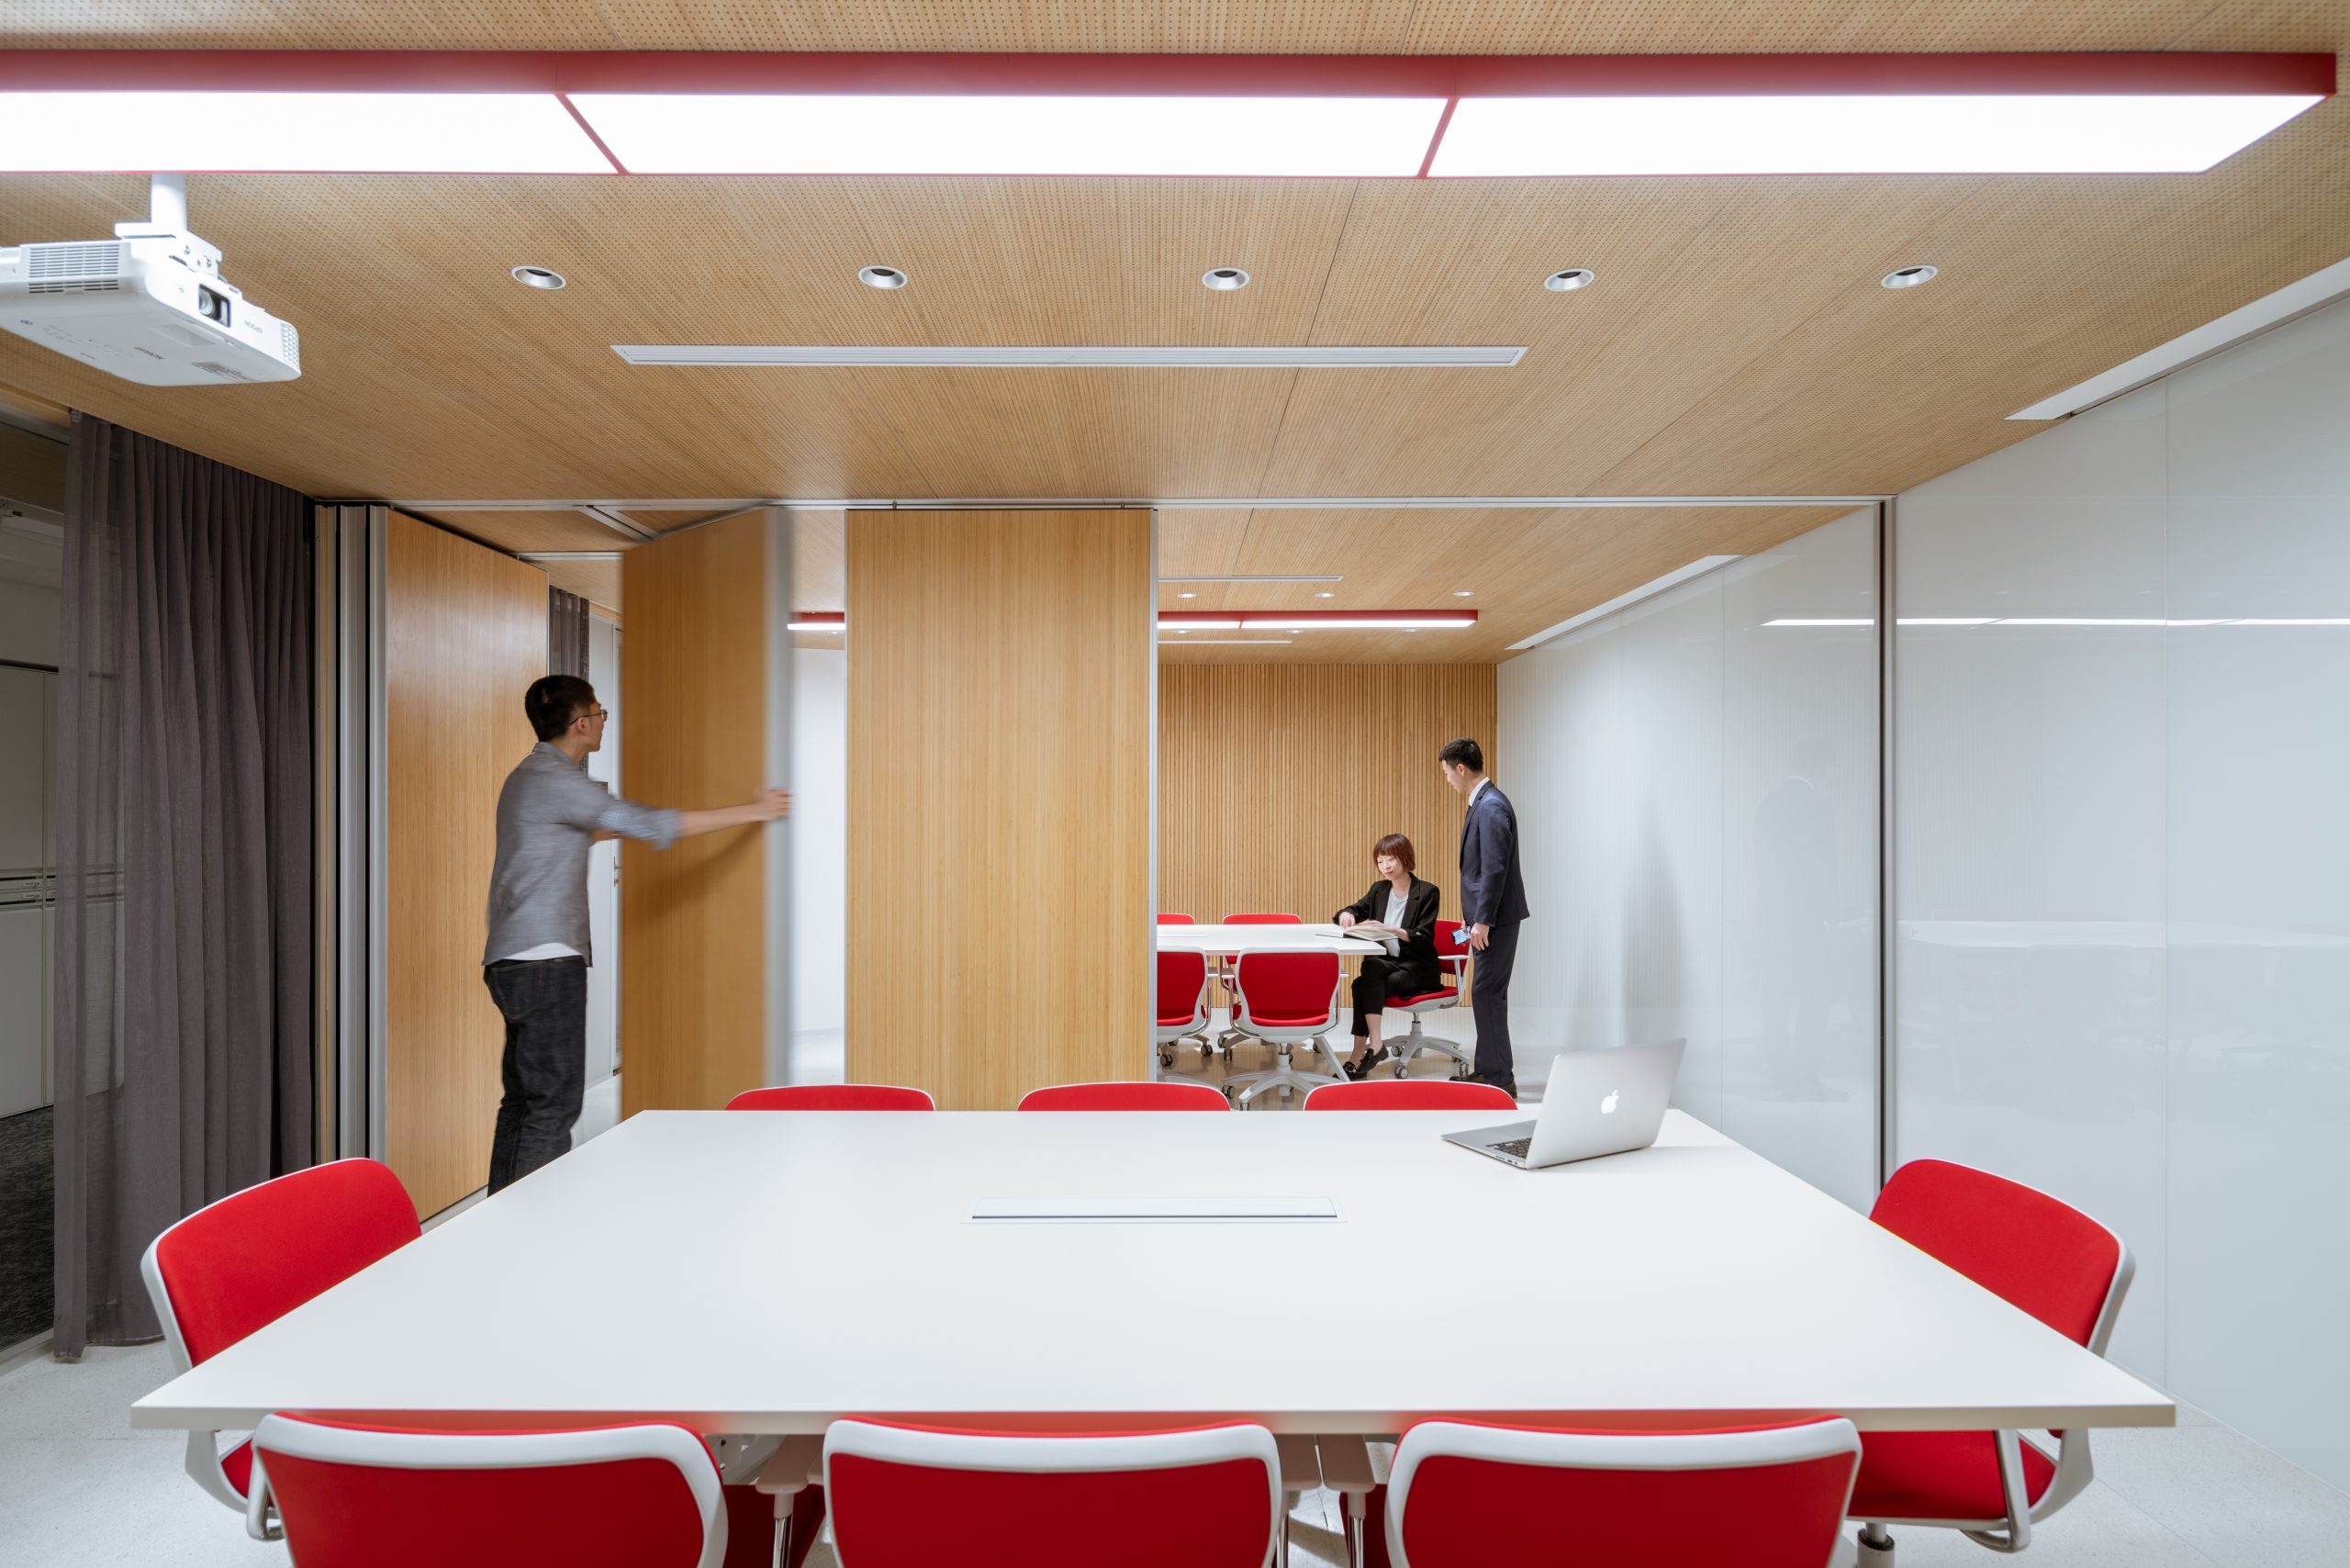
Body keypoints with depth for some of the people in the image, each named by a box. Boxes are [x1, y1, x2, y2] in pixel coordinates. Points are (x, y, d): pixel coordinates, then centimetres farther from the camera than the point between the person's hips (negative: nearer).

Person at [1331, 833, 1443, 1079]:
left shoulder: (1427, 892, -5)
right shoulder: (1379, 890, 11)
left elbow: (1424, 939, -13)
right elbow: (1355, 910, 19)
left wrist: (1391, 930, -28)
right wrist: (1346, 915, -7)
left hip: (1417, 968, -4)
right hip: (1386, 962, 4)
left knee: (1364, 984, -29)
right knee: (1370, 968, -32)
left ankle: (1360, 1053, -27)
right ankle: (1373, 1045, -35)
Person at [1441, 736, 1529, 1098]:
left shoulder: (1491, 806, -18)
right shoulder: (1483, 802, 14)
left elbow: (1495, 868, -23)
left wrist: (1482, 920, -21)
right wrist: (1476, 916, 21)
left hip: (1496, 917, -10)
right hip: (1488, 915, 10)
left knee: (1487, 994, -6)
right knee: (1486, 993, 15)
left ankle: (1500, 1080, 1)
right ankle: (1488, 1071, 24)